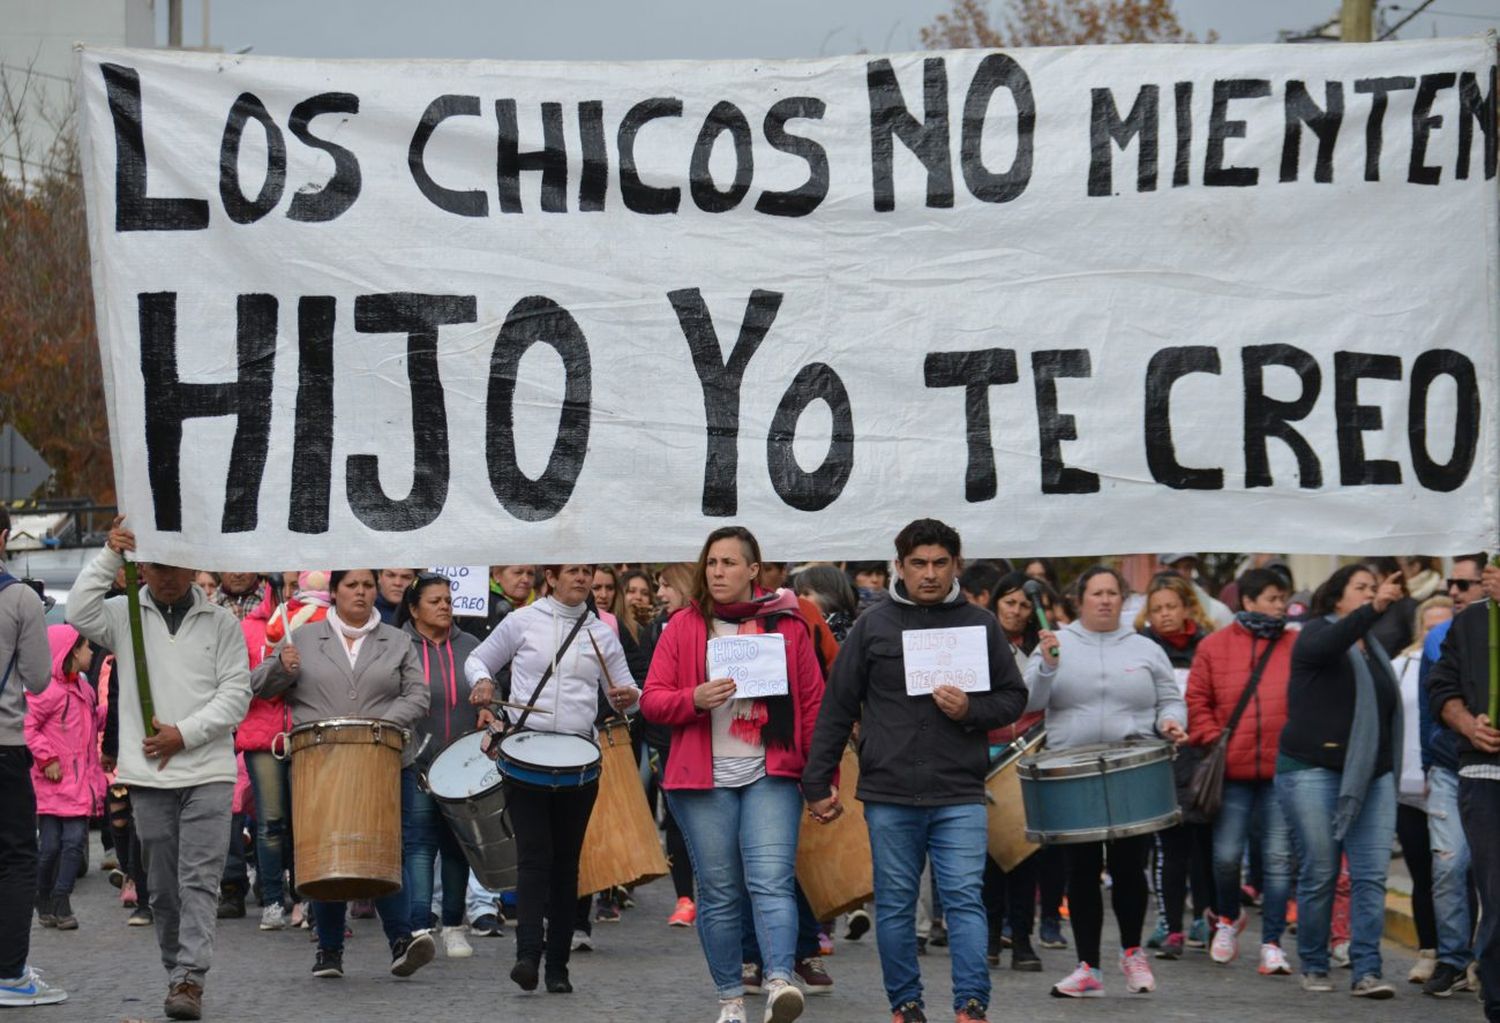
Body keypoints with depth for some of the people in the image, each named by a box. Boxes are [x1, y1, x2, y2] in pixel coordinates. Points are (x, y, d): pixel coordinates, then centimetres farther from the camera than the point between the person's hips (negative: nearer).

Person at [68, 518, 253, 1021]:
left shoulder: (221, 622, 7)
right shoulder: (124, 615, 8)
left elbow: (236, 694, 2)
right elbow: (79, 614, -12)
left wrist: (184, 733, -9)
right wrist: (109, 556, -16)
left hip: (208, 773, -1)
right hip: (148, 776, 1)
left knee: (200, 879, -11)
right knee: (162, 885, 8)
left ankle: (189, 979, -15)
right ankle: (177, 972, 19)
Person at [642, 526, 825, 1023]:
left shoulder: (787, 625, 5)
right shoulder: (683, 627, 7)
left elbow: (812, 703, 6)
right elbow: (652, 700, 5)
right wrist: (695, 699, -16)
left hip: (771, 776, -1)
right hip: (703, 779, 1)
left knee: (771, 881, -15)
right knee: (719, 893, 4)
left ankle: (779, 981, -25)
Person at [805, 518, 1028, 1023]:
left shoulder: (981, 624, 5)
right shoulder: (872, 625, 3)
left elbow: (1013, 697, 10)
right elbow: (837, 708, 6)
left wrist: (971, 711, -11)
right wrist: (817, 783, 4)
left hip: (960, 796, -1)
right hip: (888, 795, 1)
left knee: (965, 899, -6)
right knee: (895, 903, 7)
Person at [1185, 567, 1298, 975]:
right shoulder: (1214, 646, 5)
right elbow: (1197, 701, 7)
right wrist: (1212, 741, -4)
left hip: (1283, 772, 0)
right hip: (1233, 772, 0)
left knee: (1279, 859, -1)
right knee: (1226, 855, 2)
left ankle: (1272, 943, 6)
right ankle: (1227, 918, 31)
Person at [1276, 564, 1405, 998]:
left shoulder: (1373, 650, 18)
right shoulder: (1317, 632, -1)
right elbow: (1327, 645, -27)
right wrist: (1374, 609, -39)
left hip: (1371, 777, 6)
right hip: (1313, 771, -6)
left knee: (1372, 873, -5)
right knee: (1319, 873, -2)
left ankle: (1367, 971, -6)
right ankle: (1313, 966, 11)